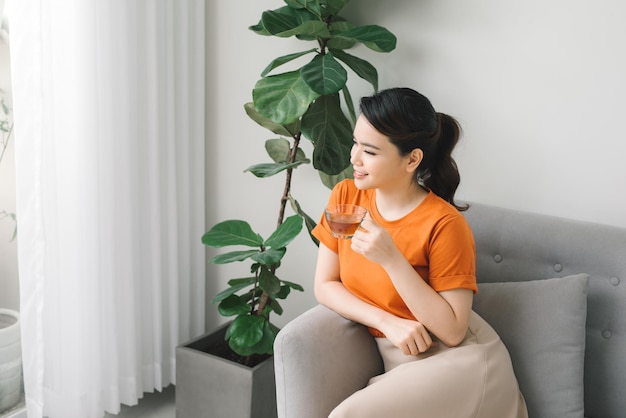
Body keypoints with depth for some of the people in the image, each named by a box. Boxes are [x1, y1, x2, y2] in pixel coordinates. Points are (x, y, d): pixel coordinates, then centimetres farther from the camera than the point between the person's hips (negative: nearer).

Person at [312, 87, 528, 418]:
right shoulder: (345, 196, -2)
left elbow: (452, 330, -16)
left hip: (461, 362, -4)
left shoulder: (444, 223, -17)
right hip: (402, 364, 4)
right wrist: (388, 322, -15)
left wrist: (392, 260, -25)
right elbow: (325, 286, 1)